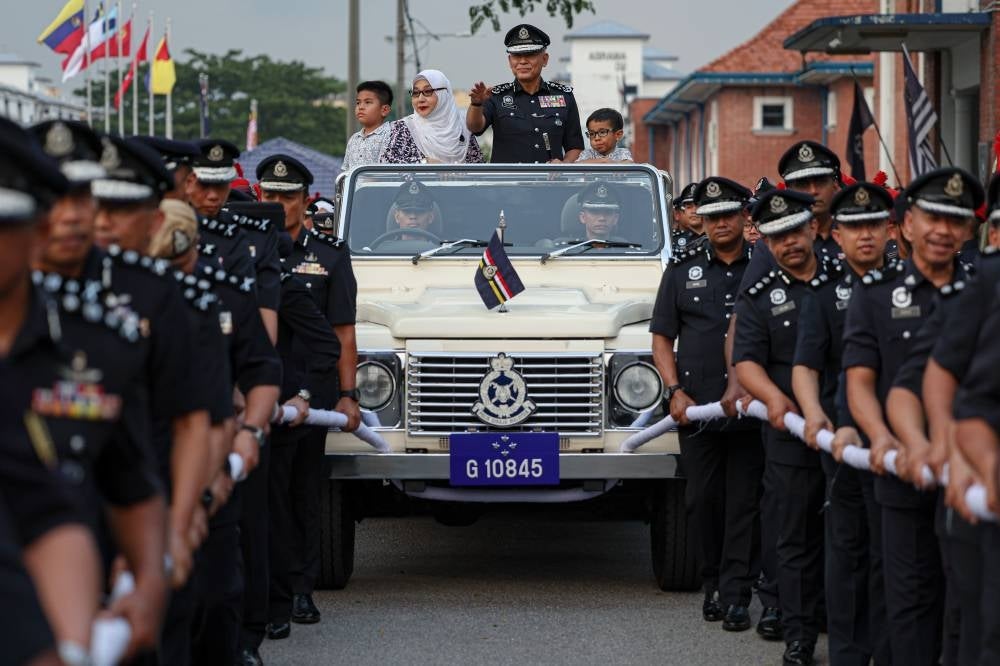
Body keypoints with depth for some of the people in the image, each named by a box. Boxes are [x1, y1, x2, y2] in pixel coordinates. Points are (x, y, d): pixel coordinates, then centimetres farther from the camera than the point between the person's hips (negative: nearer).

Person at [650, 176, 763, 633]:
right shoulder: (683, 270, 10)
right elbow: (662, 337, 10)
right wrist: (675, 391, -3)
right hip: (696, 408, 2)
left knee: (744, 505, -2)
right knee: (703, 502, 6)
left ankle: (737, 595, -1)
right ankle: (713, 585, 20)